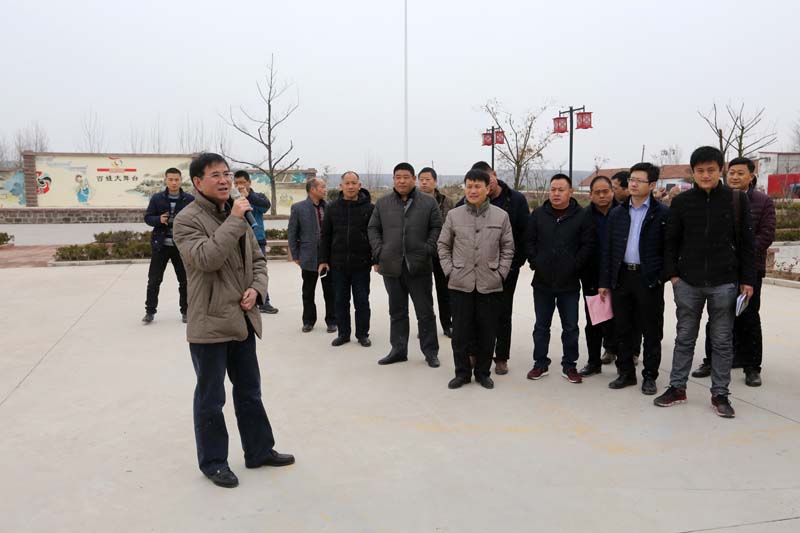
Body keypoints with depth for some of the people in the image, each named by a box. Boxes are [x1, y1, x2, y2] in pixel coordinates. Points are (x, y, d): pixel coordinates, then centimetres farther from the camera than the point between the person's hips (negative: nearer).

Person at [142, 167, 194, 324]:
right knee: (154, 280, 5)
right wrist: (159, 220, -16)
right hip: (160, 245, 1)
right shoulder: (156, 198, 1)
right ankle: (150, 311, 17)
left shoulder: (190, 199, -2)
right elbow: (147, 218, 3)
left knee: (185, 280, 8)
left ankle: (185, 311, 21)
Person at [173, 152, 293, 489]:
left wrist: (257, 288, -3)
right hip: (209, 322, -7)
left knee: (249, 391, 18)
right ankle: (213, 462, 24)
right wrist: (234, 221, -24)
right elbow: (206, 258, -28)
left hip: (242, 319, 7)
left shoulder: (238, 215, 12)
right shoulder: (188, 219, -11)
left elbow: (257, 260, 15)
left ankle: (259, 451, 33)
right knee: (210, 398, 7)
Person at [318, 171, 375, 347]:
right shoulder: (332, 207, 4)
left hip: (361, 264, -2)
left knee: (362, 301, 7)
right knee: (341, 301, 10)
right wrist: (323, 260, 3)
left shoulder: (369, 208, -2)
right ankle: (343, 333, 22)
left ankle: (362, 334, 19)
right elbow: (325, 235, 7)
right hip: (338, 264, 2)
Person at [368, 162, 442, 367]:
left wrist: (428, 249, -9)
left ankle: (430, 351, 17)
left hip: (419, 266, -2)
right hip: (391, 266, 2)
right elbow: (373, 229, 11)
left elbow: (437, 228, 3)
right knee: (397, 311, 13)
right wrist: (378, 252, 0)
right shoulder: (382, 203, 7)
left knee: (425, 312, 5)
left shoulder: (428, 203, 1)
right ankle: (398, 350, 24)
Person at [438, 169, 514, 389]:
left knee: (487, 333, 8)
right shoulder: (454, 215, 2)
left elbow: (508, 248, 7)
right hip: (460, 284, 0)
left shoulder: (501, 216, 2)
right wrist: (449, 270, 0)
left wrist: (501, 272, -2)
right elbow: (443, 245, 9)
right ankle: (462, 372, 22)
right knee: (460, 332, 6)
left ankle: (483, 372, 25)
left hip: (490, 285, 0)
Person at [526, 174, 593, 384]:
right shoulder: (538, 214, 2)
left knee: (570, 327, 8)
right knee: (541, 326, 11)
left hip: (569, 283, -1)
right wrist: (535, 263, -5)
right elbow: (529, 242, 4)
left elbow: (587, 246, -5)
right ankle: (540, 364, 23)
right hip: (542, 281, 2)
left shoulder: (581, 217, -3)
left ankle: (569, 366, 22)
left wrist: (574, 267, -10)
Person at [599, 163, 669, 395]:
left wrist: (661, 277, -11)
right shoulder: (617, 213, 10)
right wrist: (605, 282, 5)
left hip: (649, 279, -4)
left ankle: (650, 376, 17)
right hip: (622, 277, 4)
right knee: (623, 329, 10)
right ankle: (626, 373, 23)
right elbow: (607, 249, 9)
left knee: (651, 331, 5)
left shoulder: (663, 213, -3)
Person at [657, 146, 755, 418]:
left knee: (722, 341, 8)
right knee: (684, 338, 11)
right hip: (688, 282, 1)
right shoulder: (681, 201, 2)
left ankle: (719, 394, 19)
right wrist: (672, 273, -2)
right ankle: (677, 388, 22)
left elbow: (746, 242, 2)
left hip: (724, 283, -1)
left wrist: (747, 279, -1)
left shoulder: (737, 199, 0)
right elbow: (671, 241, 6)